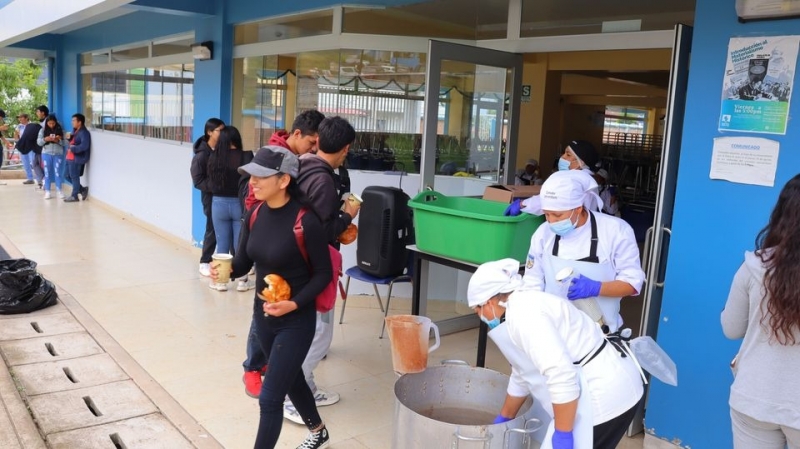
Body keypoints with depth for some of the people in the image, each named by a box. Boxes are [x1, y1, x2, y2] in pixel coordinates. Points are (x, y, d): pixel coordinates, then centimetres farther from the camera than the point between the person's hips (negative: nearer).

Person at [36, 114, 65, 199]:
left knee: (57, 172, 1)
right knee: (47, 173, 5)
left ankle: (59, 191, 8)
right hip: (46, 154, 1)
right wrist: (45, 139, -17)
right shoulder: (43, 130, 3)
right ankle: (47, 191, 11)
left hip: (58, 154, -1)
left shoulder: (60, 130, 2)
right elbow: (38, 142, 1)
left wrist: (58, 140, -19)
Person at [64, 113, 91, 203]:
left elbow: (84, 146, -28)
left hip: (77, 159, -10)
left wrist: (73, 149, -21)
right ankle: (83, 189, 22)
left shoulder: (84, 133, -16)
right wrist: (69, 138, 7)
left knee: (74, 177, -2)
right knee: (68, 175, 14)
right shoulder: (75, 131, 15)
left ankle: (74, 196, 8)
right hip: (70, 158, 10)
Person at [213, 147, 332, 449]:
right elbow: (244, 261, 4)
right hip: (262, 314, 7)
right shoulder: (255, 214, -4)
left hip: (296, 321, -7)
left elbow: (323, 273, -14)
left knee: (270, 397, -1)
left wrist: (294, 304, -25)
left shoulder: (305, 221, -23)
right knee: (291, 379, 25)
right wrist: (225, 270, -17)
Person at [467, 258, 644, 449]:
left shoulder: (522, 314, -18)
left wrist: (562, 434, -18)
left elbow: (562, 376, -26)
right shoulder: (524, 308, 14)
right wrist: (504, 419, 34)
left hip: (604, 395, -10)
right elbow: (522, 377, 25)